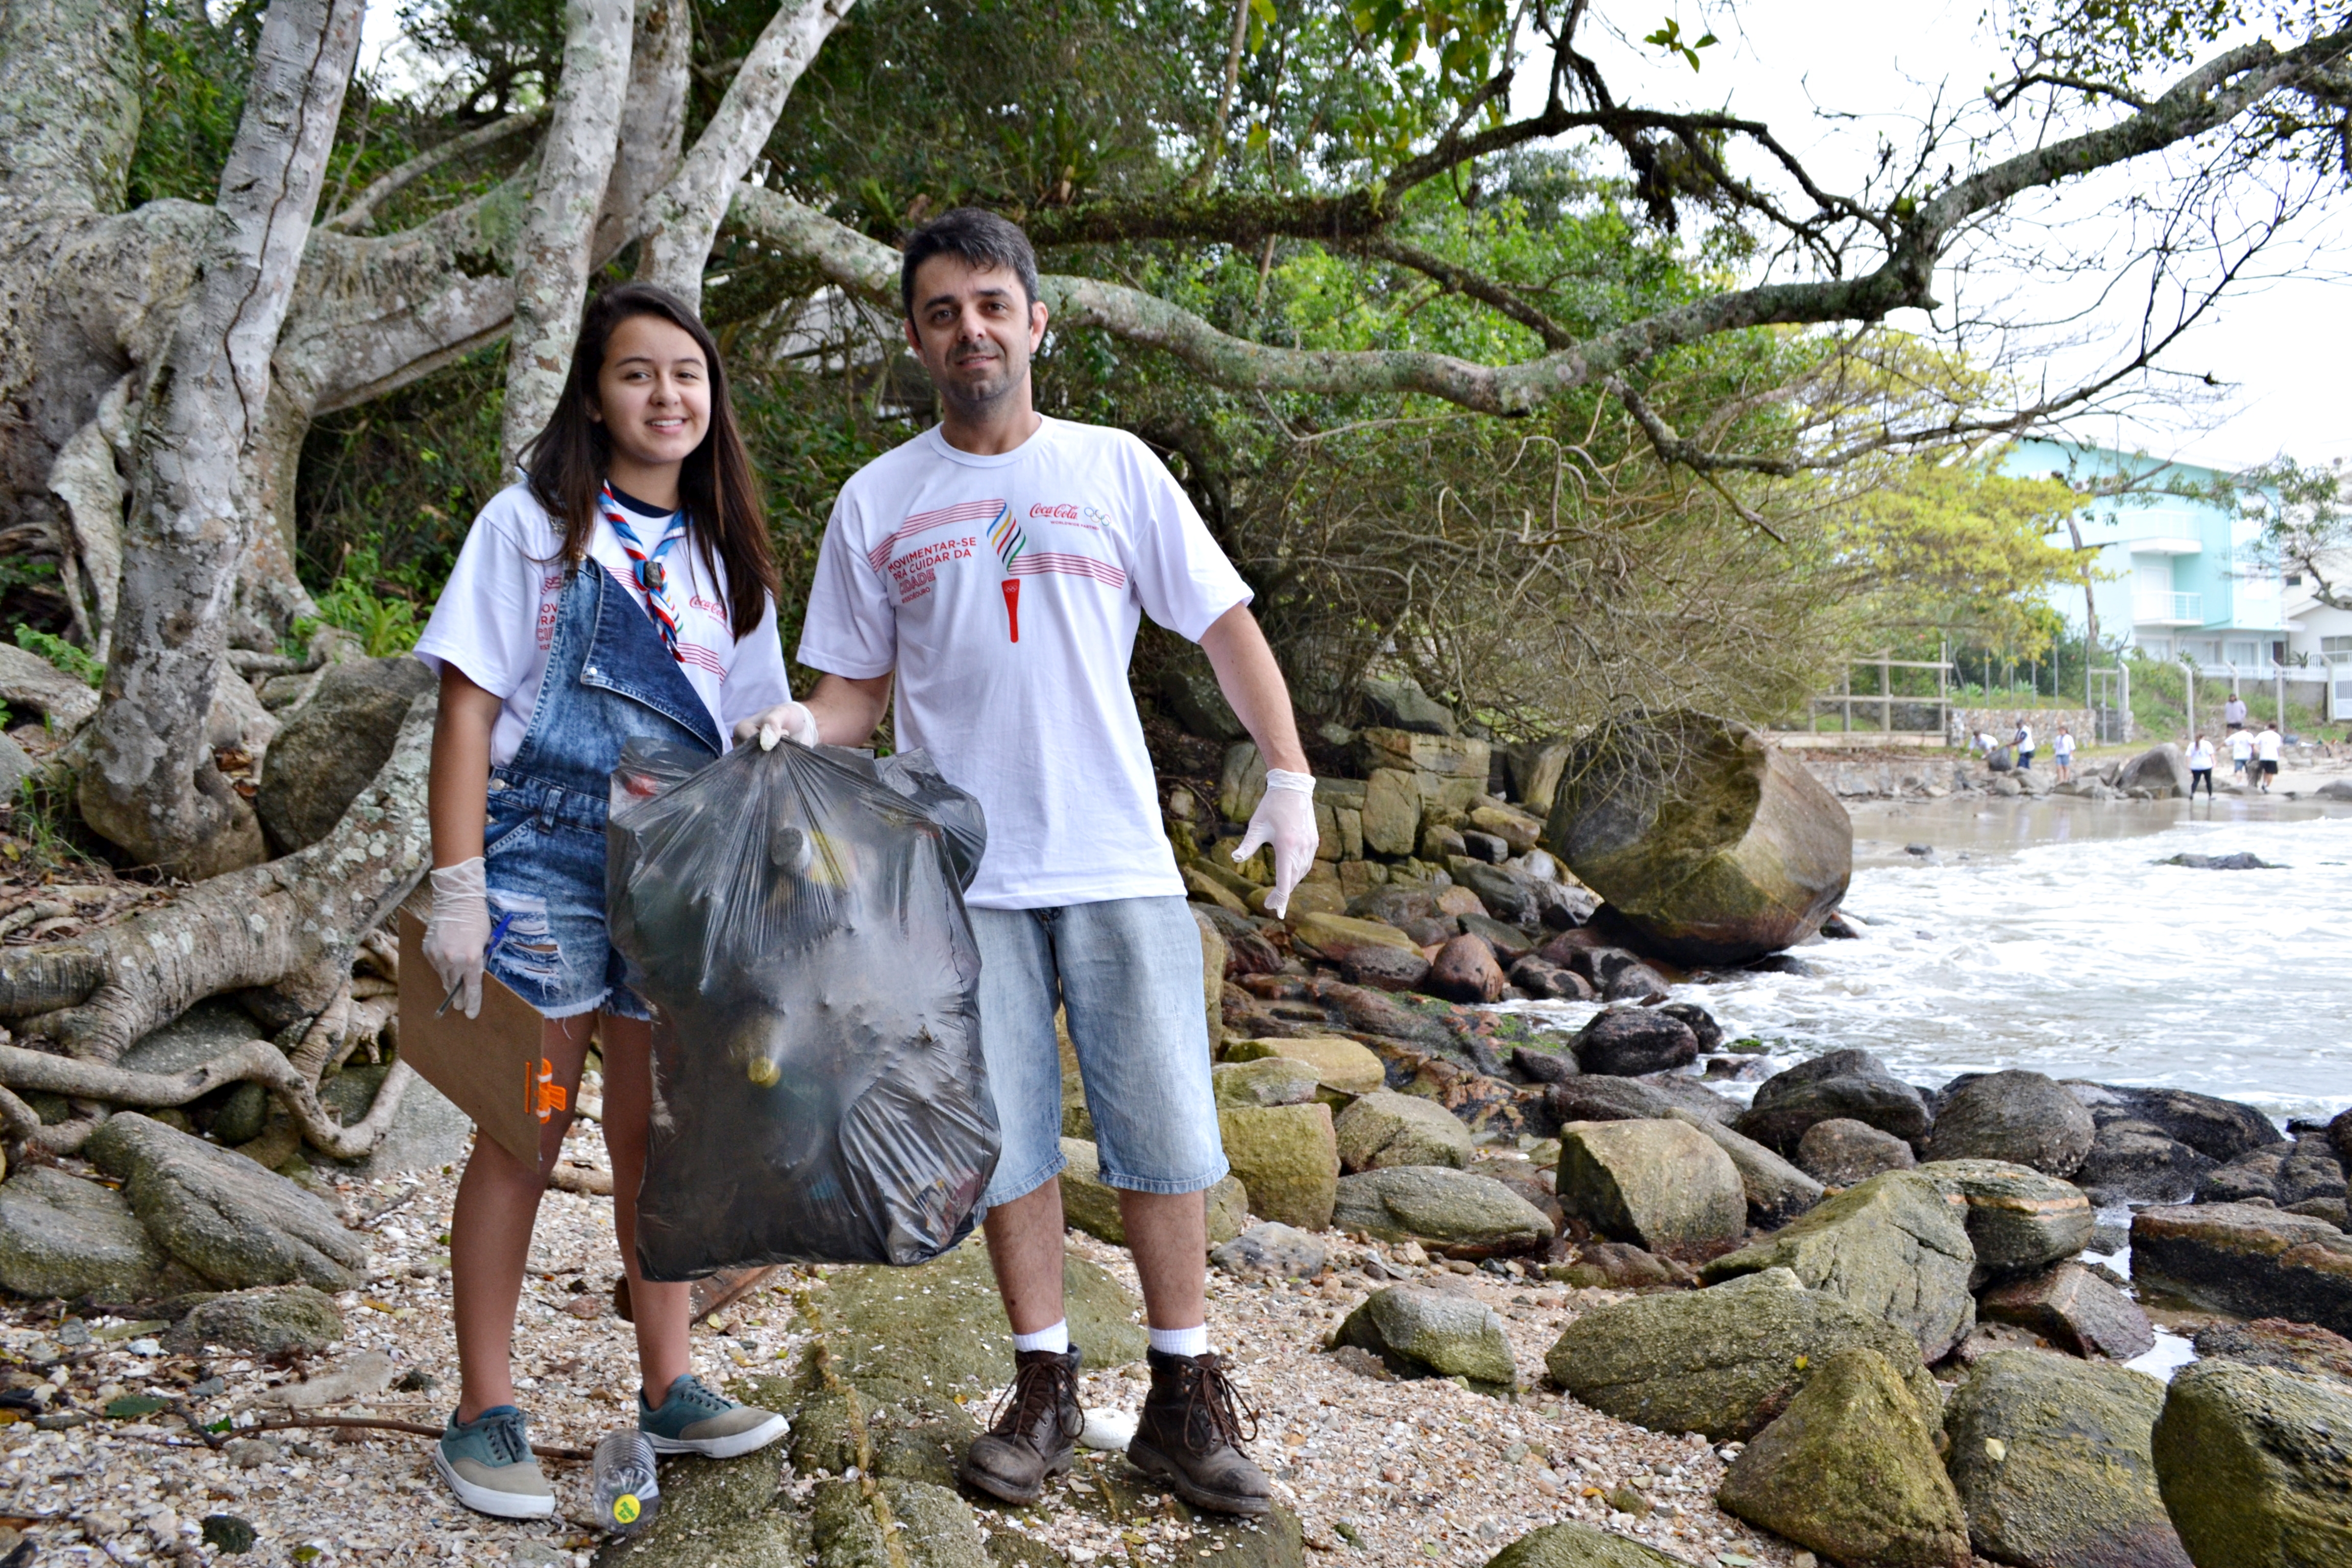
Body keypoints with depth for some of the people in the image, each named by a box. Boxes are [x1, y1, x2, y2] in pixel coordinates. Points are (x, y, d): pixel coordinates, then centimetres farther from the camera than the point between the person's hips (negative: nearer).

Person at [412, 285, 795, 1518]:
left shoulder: (725, 557, 12)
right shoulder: (532, 524, -1)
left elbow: (748, 735, 15)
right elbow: (468, 704, -6)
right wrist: (456, 886, -13)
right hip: (544, 858, -4)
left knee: (656, 1138, 12)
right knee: (523, 1138, 2)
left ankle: (669, 1389, 24)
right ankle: (484, 1416, 14)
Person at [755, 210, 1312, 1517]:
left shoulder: (1114, 469, 6)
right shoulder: (878, 501, 9)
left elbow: (1225, 624, 5)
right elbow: (857, 683, 11)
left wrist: (1291, 777, -4)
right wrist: (795, 734, -11)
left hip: (1119, 862, -1)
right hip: (965, 872, 1)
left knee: (1164, 1130, 1)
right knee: (1007, 1140, 6)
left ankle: (1187, 1397, 15)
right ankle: (1047, 1390, 21)